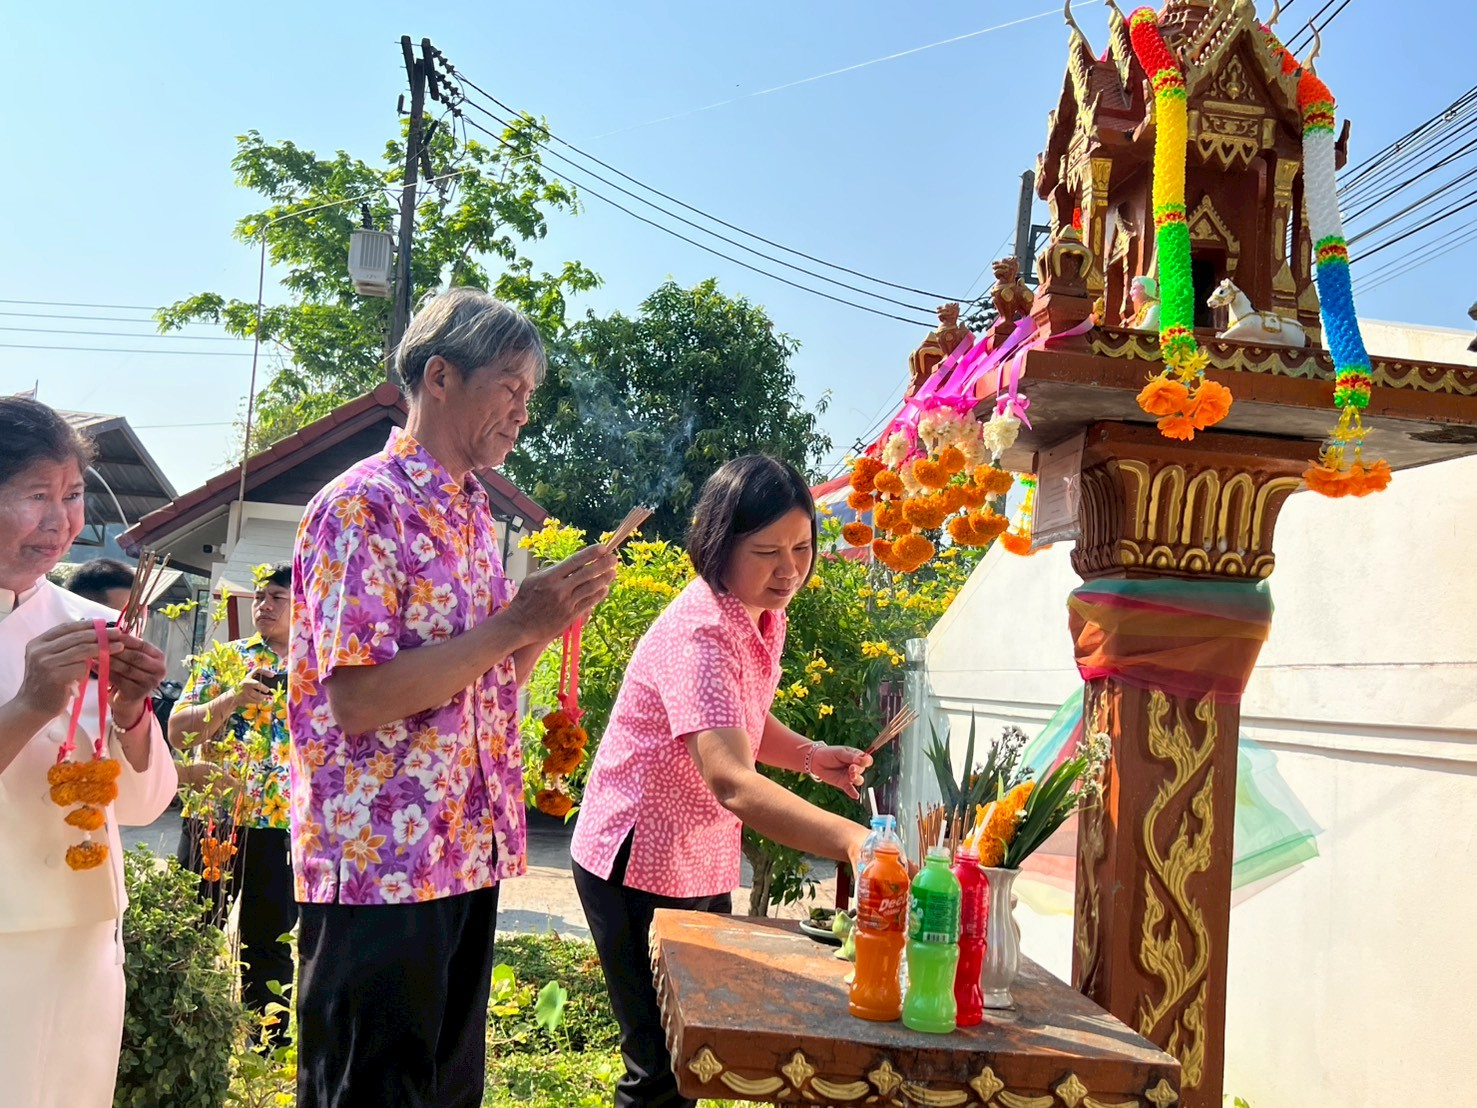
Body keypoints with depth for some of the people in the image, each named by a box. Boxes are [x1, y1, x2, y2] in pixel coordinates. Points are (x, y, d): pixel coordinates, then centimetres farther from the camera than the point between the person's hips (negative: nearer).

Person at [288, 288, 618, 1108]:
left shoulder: (473, 516, 13)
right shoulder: (365, 507, -14)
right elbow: (357, 698, -22)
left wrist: (551, 620, 0)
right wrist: (516, 623, -21)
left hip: (468, 855, 8)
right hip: (381, 861, -8)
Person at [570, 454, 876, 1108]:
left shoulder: (765, 617, 1)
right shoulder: (698, 635, -29)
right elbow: (732, 782, -43)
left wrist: (807, 754, -2)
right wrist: (852, 840, -55)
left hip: (704, 864, 9)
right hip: (639, 865, -9)